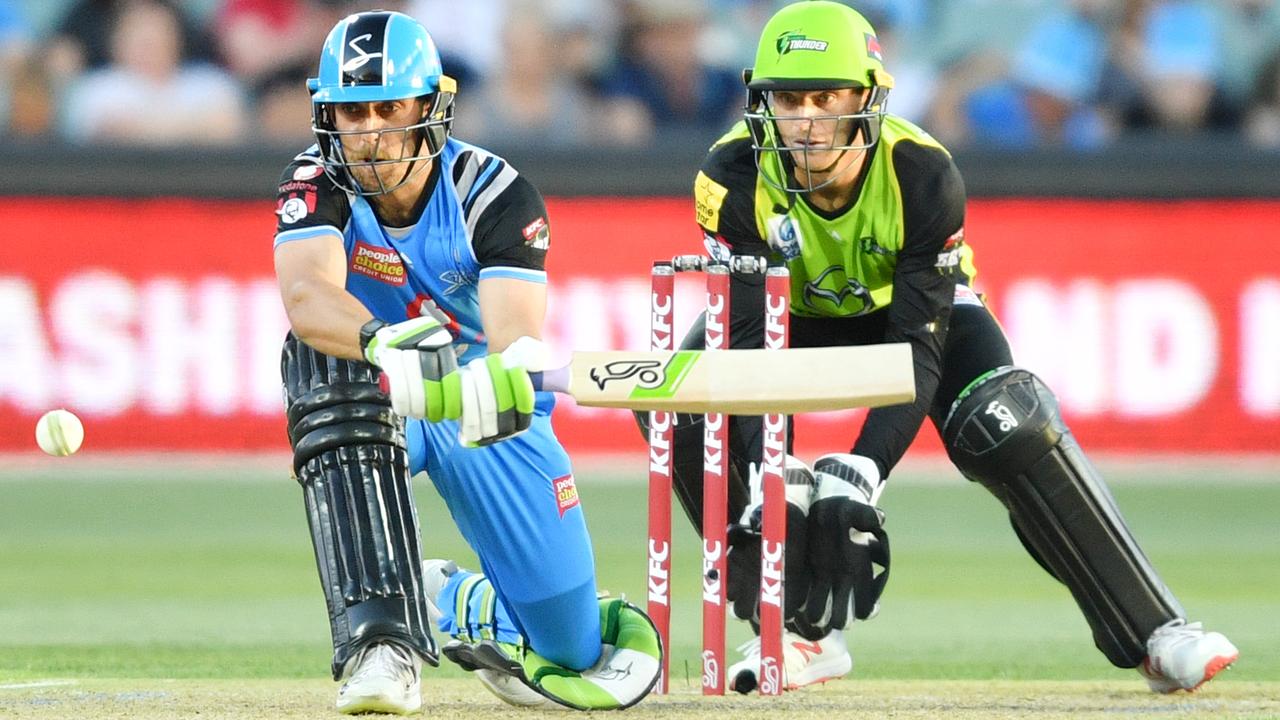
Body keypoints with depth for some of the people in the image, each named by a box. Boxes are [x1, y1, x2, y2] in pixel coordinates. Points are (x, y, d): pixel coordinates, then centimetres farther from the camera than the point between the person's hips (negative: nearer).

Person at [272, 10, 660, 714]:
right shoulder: (317, 184, -17)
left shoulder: (495, 194, -19)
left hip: (487, 414, 1)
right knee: (325, 359, -39)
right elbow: (305, 294, -37)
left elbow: (517, 333, -34)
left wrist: (506, 373, -60)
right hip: (372, 406, 0)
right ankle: (381, 636, -39)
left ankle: (457, 603, 35)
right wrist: (384, 340, -59)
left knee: (573, 652, -4)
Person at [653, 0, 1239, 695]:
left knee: (1012, 427, -27)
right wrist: (773, 477, -48)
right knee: (685, 405, -25)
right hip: (795, 318, 2)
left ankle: (1155, 634, -17)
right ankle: (799, 632, -13)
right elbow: (749, 339, -33)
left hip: (913, 306, -2)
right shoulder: (735, 177, -31)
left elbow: (917, 351, -33)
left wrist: (860, 474, -47)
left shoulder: (924, 176, -32)